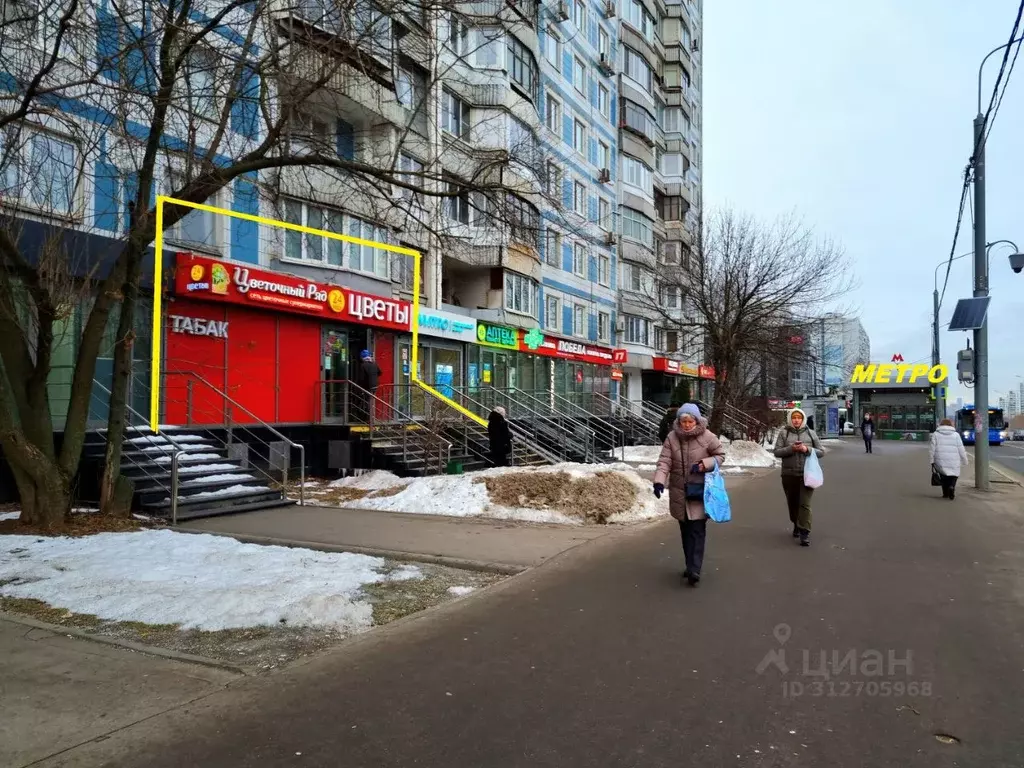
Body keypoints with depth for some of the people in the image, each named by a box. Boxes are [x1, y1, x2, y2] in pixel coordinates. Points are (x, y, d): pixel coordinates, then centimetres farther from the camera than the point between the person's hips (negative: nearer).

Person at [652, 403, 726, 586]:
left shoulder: (707, 437, -9)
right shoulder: (672, 437, -4)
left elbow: (720, 455, 2)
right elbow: (664, 461, -9)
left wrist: (704, 464, -16)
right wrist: (659, 481, -25)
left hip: (699, 492, -3)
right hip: (679, 492, 3)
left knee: (697, 530, -8)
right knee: (685, 530, 13)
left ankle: (694, 569, -10)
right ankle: (691, 566, 27)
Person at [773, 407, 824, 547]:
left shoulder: (810, 433, 6)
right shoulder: (784, 433, 4)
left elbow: (821, 452, 7)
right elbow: (777, 451, -2)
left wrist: (807, 449, -12)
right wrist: (791, 448, -17)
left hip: (806, 474, -1)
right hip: (789, 474, 1)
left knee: (805, 504, -10)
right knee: (792, 503, 14)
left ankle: (805, 533, -9)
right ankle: (796, 525, 36)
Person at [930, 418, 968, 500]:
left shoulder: (936, 434, 4)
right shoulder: (956, 434, 5)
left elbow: (932, 448, -1)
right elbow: (961, 449, 3)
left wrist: (931, 460, 4)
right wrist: (964, 460, 11)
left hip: (941, 462, 0)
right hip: (954, 462, 0)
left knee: (944, 477, 13)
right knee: (953, 477, 10)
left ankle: (945, 493, 14)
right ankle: (952, 487, -18)